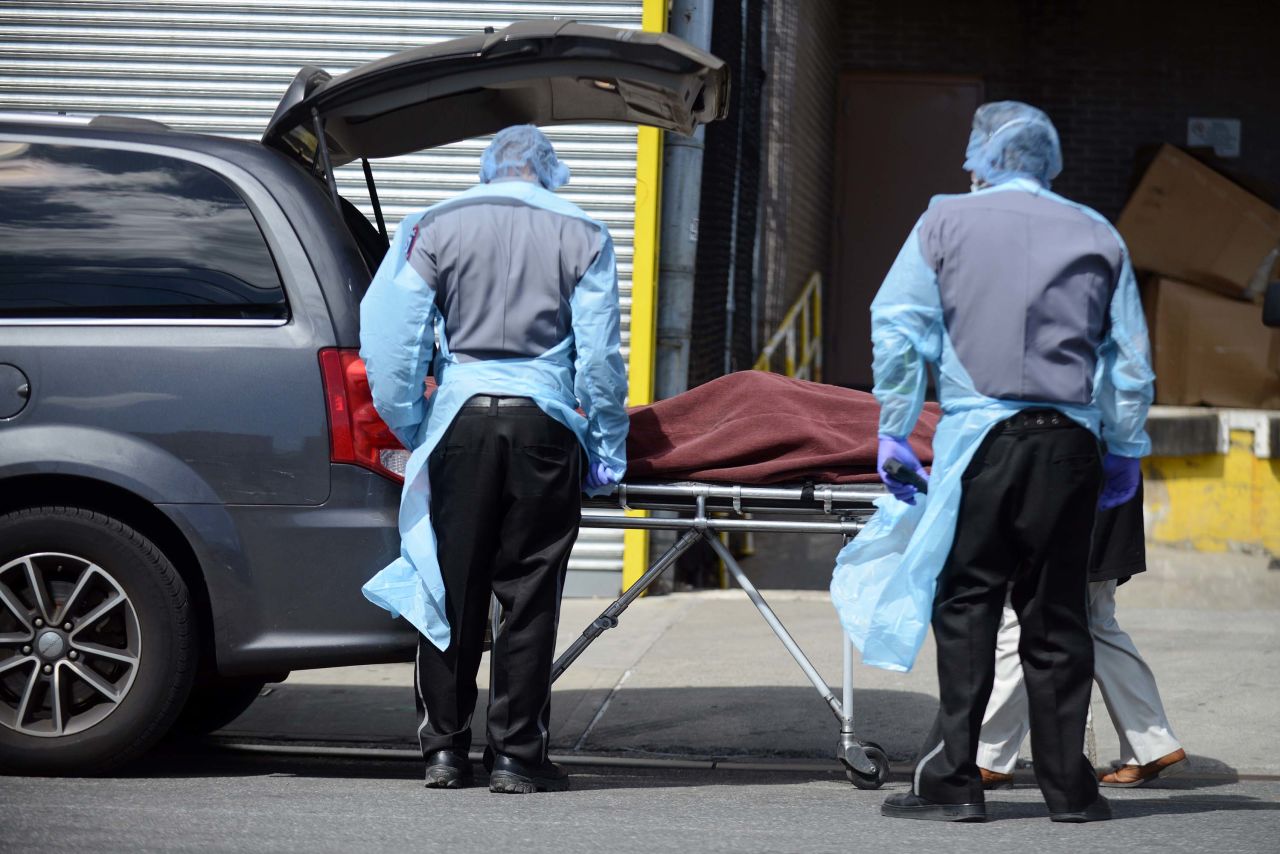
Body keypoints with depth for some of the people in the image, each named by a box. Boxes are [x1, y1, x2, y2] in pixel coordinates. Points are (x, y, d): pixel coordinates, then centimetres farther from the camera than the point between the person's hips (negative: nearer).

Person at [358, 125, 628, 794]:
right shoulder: (582, 236, 7)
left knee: (450, 587, 8)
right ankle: (516, 756, 5)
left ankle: (445, 749, 13)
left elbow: (390, 339, 4)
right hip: (545, 424, -1)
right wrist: (608, 449, 9)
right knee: (529, 594, 3)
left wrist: (409, 427, 12)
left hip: (461, 418, 1)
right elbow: (600, 356, 4)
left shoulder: (433, 229, 8)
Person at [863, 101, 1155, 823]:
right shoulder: (1098, 235, 13)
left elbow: (897, 329, 2)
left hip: (979, 435, -2)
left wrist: (894, 431, 7)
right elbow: (1132, 358, 13)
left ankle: (953, 780, -3)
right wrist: (1126, 451, 20)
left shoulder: (945, 223, 7)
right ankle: (1069, 785, 8)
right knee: (1056, 614, 6)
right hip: (1070, 439, 2)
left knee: (966, 607, 0)